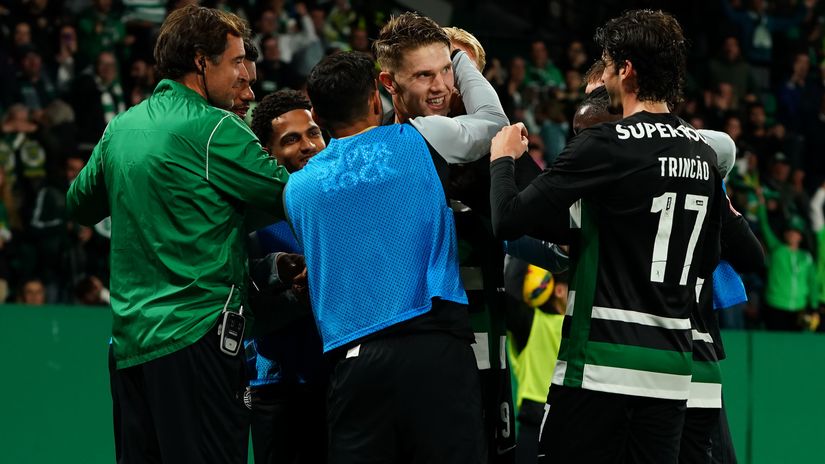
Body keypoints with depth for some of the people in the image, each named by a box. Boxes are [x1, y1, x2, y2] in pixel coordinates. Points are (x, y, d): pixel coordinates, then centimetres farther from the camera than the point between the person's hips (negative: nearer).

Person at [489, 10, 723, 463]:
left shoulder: (605, 145, -12)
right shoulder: (704, 154, 7)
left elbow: (508, 220, -12)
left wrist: (504, 158, 7)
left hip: (602, 362, -6)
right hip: (671, 367, 6)